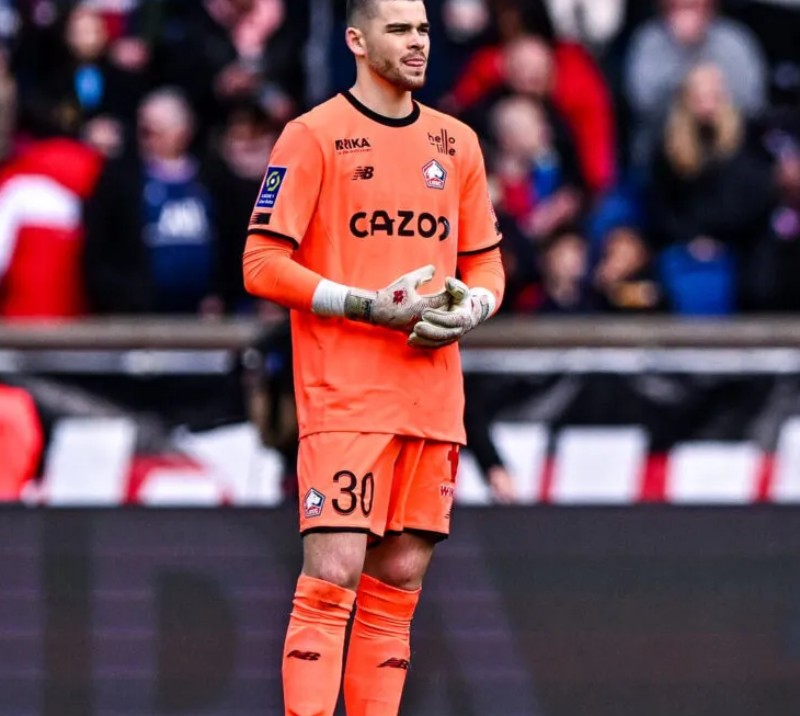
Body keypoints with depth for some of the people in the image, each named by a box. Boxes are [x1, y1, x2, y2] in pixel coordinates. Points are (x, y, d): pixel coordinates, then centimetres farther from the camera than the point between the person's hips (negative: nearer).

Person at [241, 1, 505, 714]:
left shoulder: (457, 142, 15)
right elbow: (263, 265, -7)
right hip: (344, 398, -6)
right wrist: (374, 306, -15)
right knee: (332, 579, -12)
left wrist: (469, 309, -2)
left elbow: (485, 265, 21)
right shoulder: (314, 135, -3)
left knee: (398, 587, 5)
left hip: (434, 403, 6)